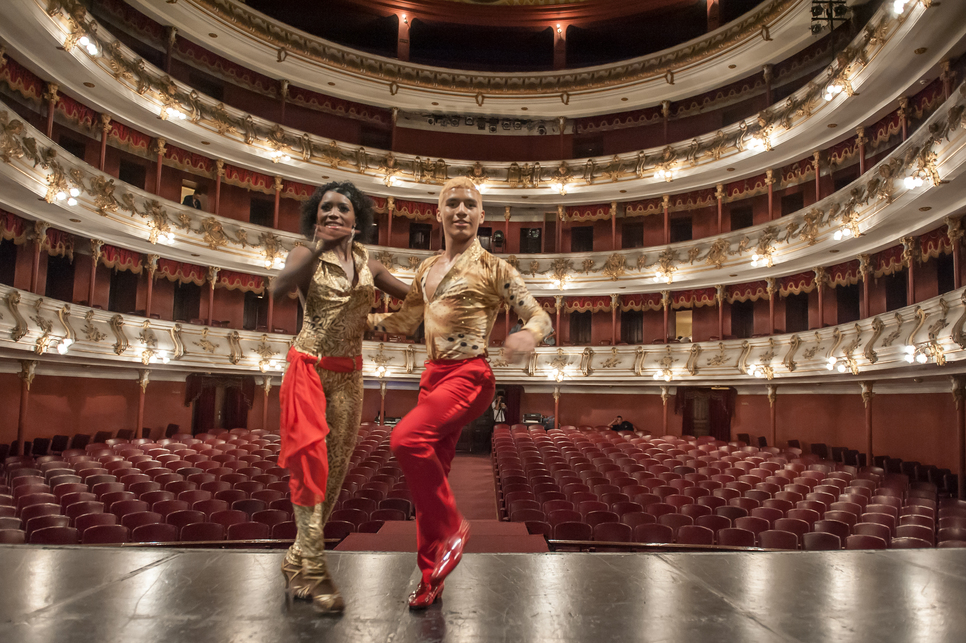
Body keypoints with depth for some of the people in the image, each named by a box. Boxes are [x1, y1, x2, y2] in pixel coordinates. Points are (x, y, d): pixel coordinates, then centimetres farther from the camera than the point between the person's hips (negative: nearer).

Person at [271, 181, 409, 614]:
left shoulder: (368, 265, 10)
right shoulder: (306, 255, 1)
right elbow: (279, 287, -19)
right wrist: (320, 247, -26)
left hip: (348, 375, 4)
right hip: (308, 367, -3)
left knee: (336, 466, 3)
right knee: (311, 459, -13)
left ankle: (298, 565, 17)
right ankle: (313, 571, -8)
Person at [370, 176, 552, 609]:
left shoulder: (492, 268, -3)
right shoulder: (428, 268, 14)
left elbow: (540, 317, -3)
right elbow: (404, 323, 22)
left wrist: (528, 335, -25)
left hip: (468, 375, -7)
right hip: (433, 375, 7)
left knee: (407, 437, -29)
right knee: (431, 469, 9)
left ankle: (451, 527, -6)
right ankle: (431, 577, 25)